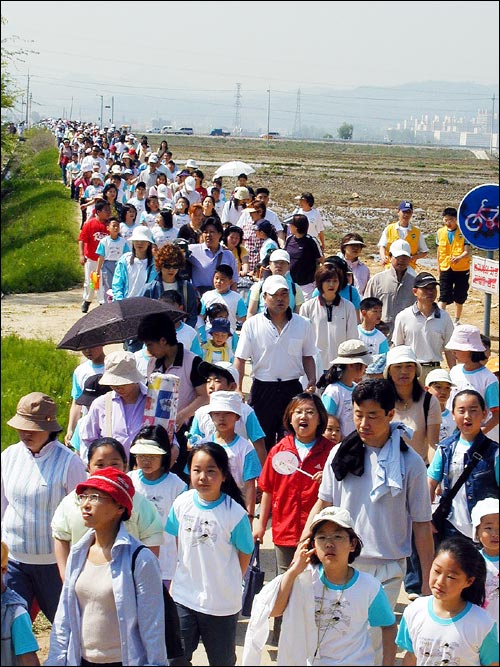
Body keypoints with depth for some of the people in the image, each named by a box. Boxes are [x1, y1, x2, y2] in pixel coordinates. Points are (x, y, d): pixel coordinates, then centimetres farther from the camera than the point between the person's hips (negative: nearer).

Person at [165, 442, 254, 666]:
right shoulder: (182, 503, -8)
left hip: (221, 603, -2)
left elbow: (245, 553, -6)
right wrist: (189, 571, 11)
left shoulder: (235, 513, -19)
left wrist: (229, 584, 3)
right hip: (183, 597, 3)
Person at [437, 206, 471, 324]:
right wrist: (439, 268, 13)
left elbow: (467, 251, -15)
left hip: (461, 270, -1)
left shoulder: (463, 232, -7)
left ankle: (457, 320, 27)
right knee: (443, 297, -8)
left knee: (459, 297, 10)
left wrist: (459, 258, -35)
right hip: (445, 269, 1)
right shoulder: (440, 232, 2)